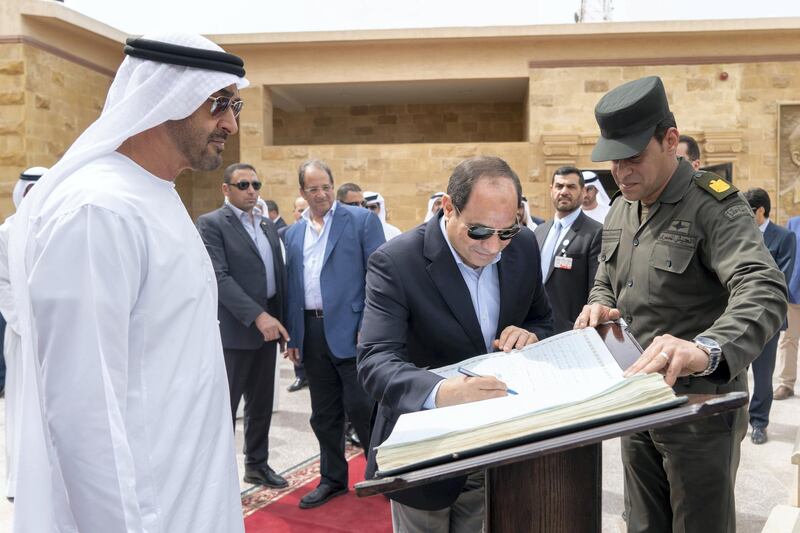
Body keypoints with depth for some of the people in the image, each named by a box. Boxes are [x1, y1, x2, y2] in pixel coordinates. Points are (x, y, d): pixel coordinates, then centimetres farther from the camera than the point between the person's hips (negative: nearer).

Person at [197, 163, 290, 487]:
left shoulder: (268, 226, 14)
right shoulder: (211, 223, -7)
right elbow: (220, 277, -17)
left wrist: (282, 321, 8)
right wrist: (258, 316, -24)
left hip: (268, 326, 7)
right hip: (233, 330, -7)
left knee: (261, 403, 16)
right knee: (225, 406, 3)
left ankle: (257, 465, 31)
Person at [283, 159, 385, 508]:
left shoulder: (361, 220, -2)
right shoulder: (293, 233, 13)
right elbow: (293, 285, 15)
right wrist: (293, 335, 11)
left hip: (350, 329, -5)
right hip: (312, 332, 5)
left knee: (361, 407, -1)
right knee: (324, 414, 13)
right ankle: (333, 478, 28)